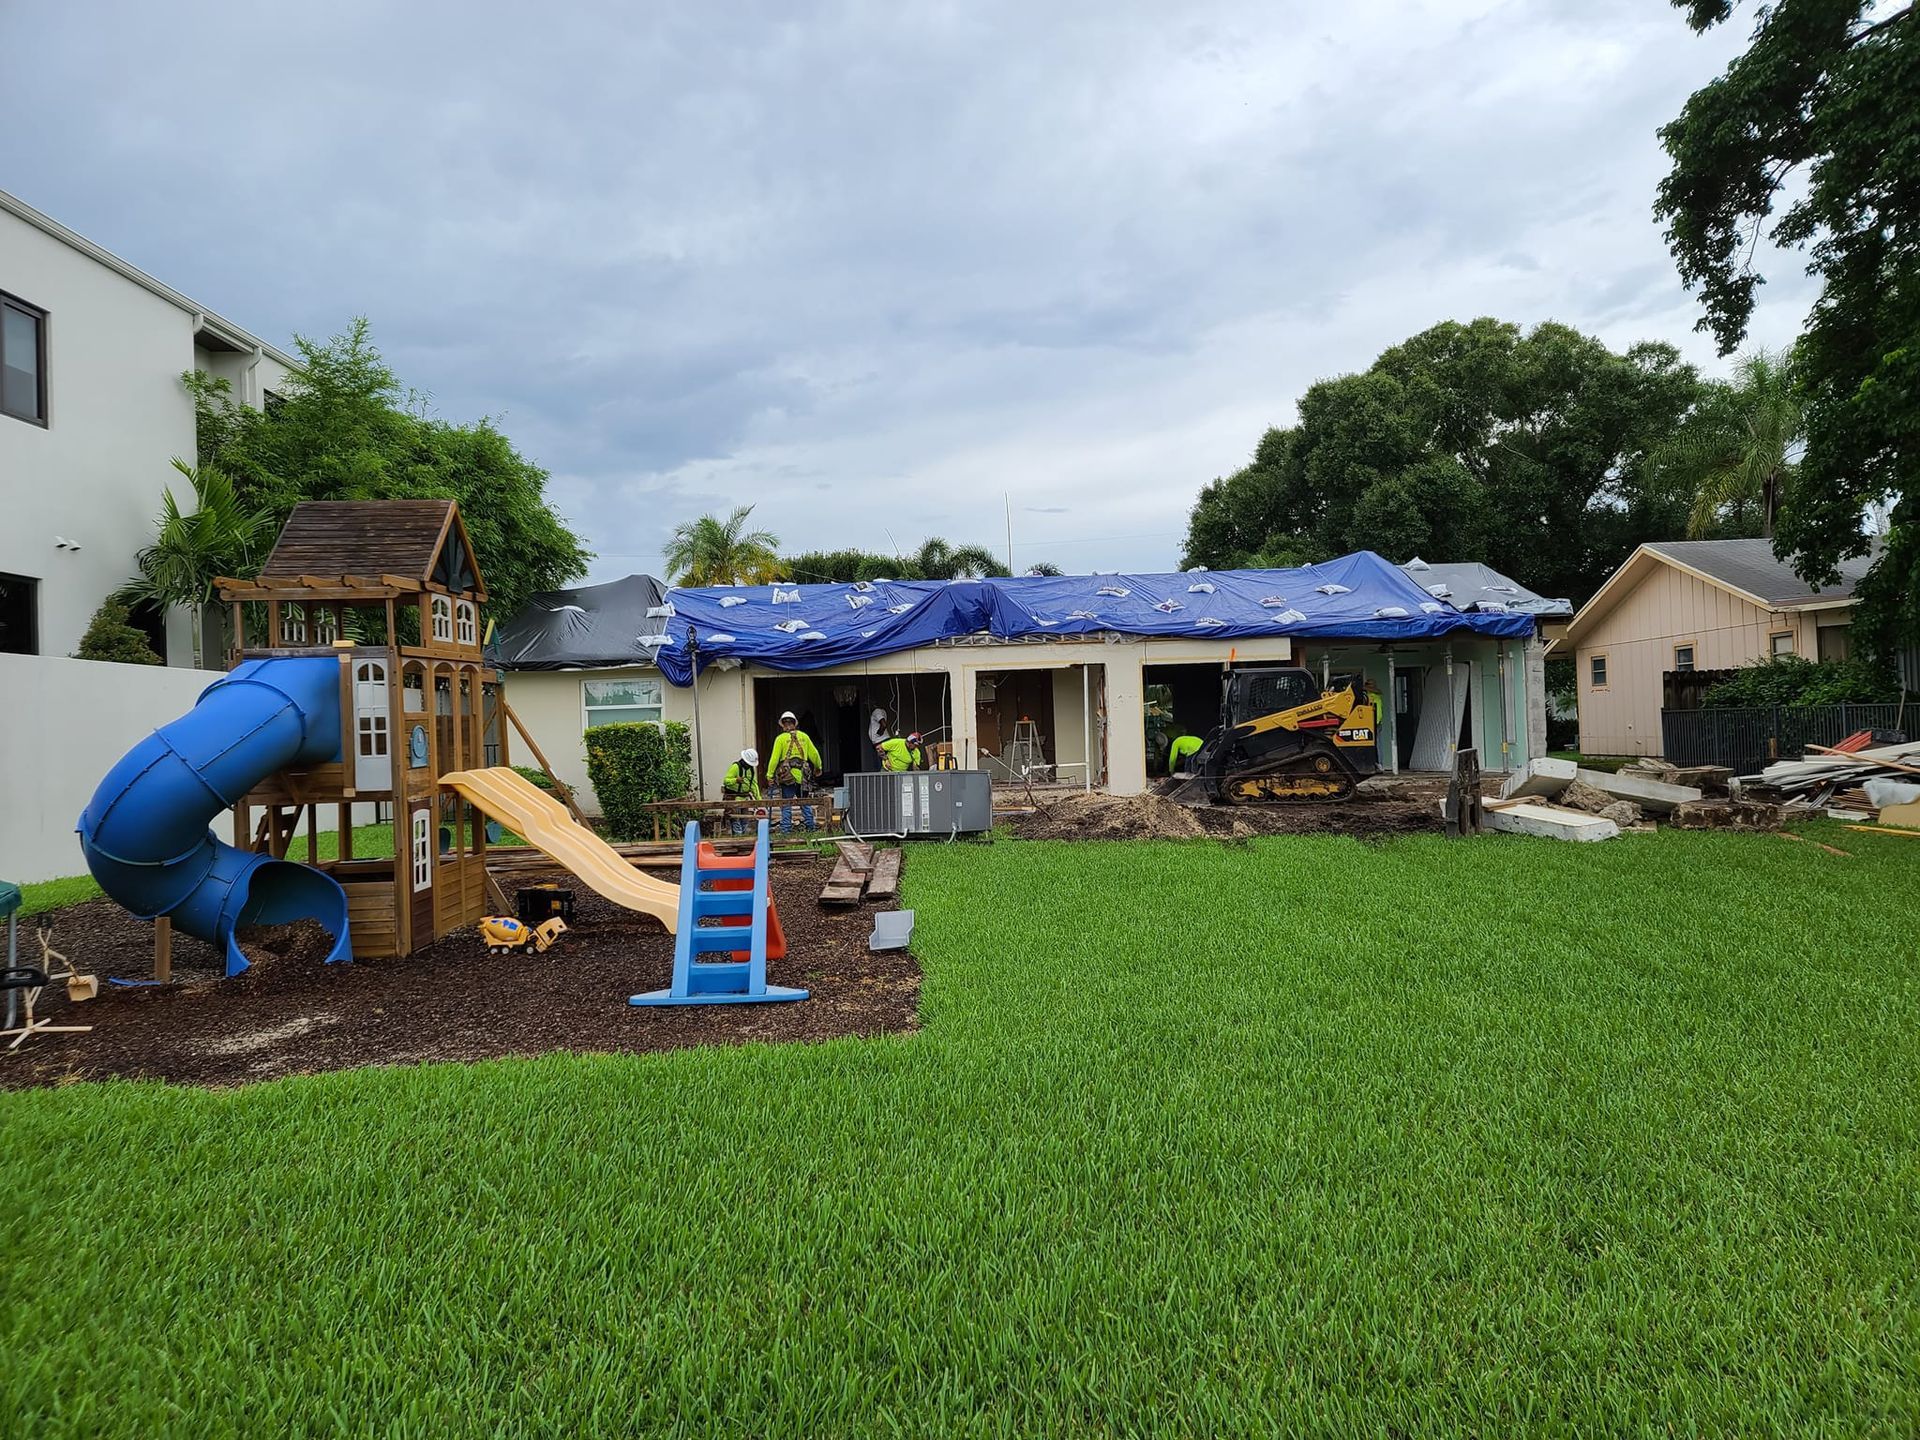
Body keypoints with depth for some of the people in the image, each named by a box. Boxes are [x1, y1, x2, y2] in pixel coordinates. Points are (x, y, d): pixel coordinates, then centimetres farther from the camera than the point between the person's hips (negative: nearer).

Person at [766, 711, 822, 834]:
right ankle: (810, 827, 14)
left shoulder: (780, 738, -3)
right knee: (805, 803, 14)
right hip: (803, 776, 3)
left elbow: (774, 758, -7)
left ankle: (786, 830, -2)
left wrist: (770, 775, -3)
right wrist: (818, 768, 28)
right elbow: (814, 754, 13)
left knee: (786, 804, 1)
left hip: (786, 776, -3)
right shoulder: (803, 736, 7)